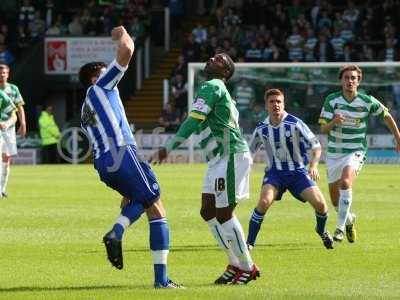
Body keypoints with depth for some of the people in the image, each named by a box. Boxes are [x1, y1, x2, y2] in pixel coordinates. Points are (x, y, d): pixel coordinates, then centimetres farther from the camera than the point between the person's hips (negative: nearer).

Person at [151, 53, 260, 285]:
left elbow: (193, 121, -17)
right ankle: (235, 264, 14)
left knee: (224, 215, -6)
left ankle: (247, 267, 2)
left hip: (231, 156, -10)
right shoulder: (219, 90, 22)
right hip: (219, 159, 10)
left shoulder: (211, 87, -9)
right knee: (208, 211, 9)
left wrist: (168, 149, -18)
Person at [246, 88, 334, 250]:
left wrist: (313, 165, -24)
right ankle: (249, 242, -15)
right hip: (274, 172, 1)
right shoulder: (261, 129, -3)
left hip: (297, 171, -1)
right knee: (264, 201, -27)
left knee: (320, 203, -13)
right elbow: (249, 151, 13)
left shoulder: (295, 124, -12)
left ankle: (322, 230, 23)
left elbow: (316, 145, -8)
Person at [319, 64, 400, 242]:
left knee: (345, 182, -30)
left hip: (355, 151, -3)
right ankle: (349, 220, 41)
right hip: (334, 153, 3)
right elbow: (323, 129, -9)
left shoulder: (367, 101, -7)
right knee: (335, 199, 10)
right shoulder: (332, 100, -6)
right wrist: (333, 122, -31)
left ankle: (340, 228, -26)